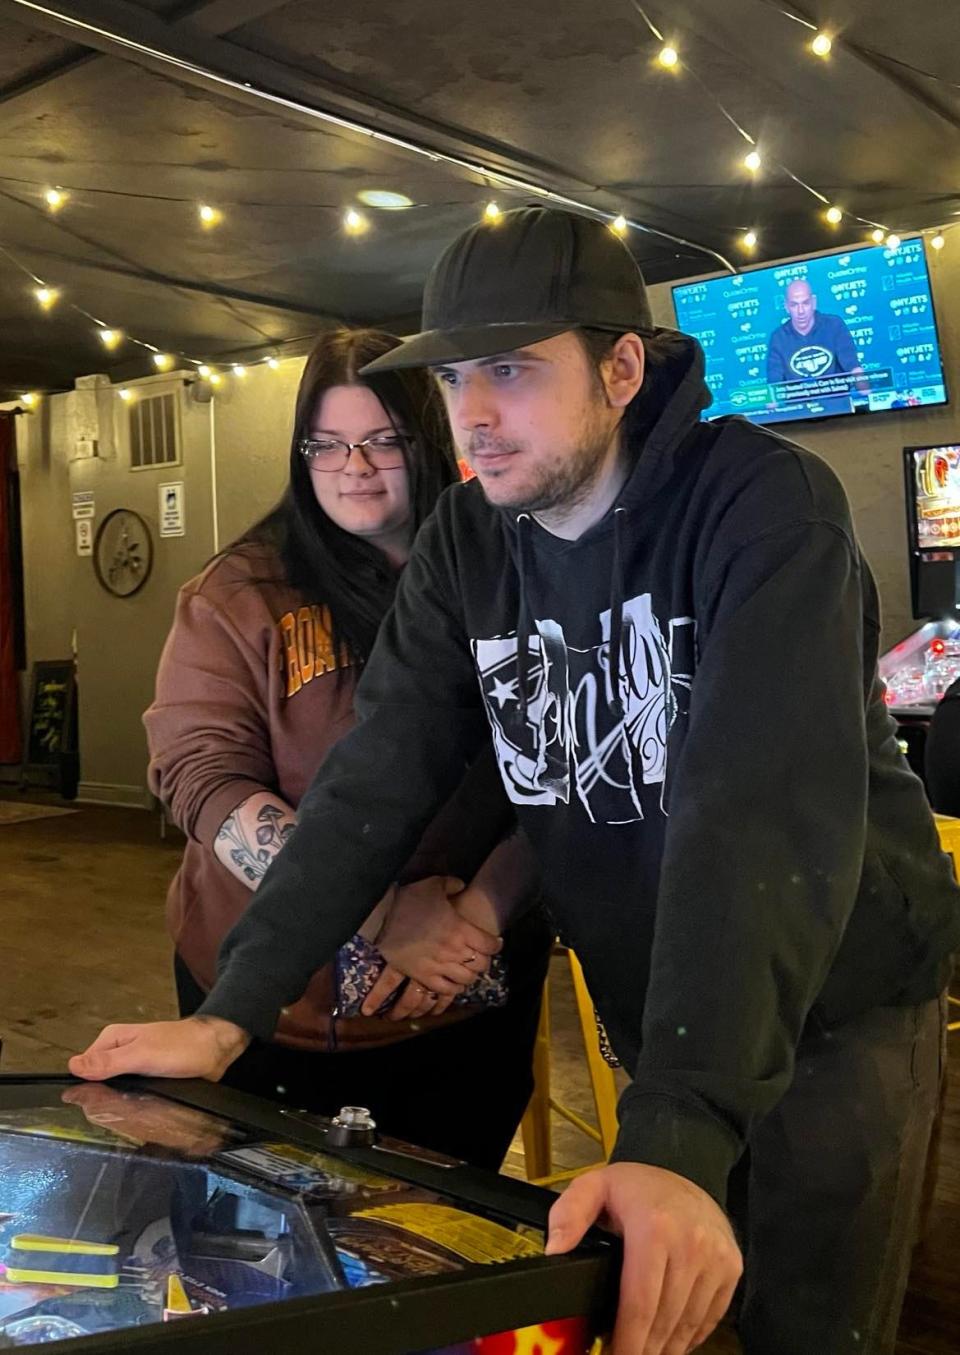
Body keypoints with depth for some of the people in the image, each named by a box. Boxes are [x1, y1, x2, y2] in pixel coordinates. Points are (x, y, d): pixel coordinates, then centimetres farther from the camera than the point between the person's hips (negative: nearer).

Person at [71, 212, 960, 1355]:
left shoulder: (761, 504, -22)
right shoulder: (468, 541, -5)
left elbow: (765, 811, -33)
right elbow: (376, 776, -10)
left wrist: (681, 1133, -41)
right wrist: (231, 1014, -18)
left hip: (839, 999, -4)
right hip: (648, 1007, 4)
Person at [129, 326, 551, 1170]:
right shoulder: (239, 596, -5)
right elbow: (204, 777, -12)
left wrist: (477, 914, -21)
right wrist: (381, 913, -22)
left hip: (465, 1004, 1)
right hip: (271, 1001, 0)